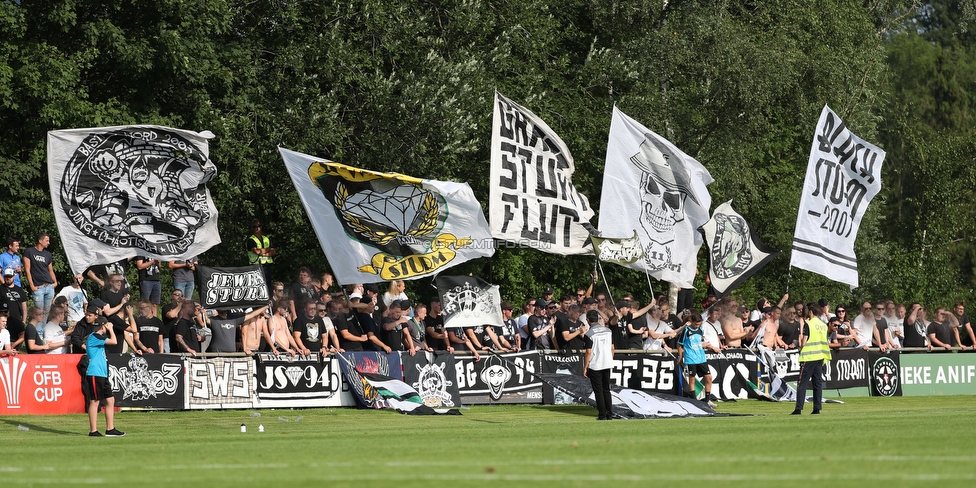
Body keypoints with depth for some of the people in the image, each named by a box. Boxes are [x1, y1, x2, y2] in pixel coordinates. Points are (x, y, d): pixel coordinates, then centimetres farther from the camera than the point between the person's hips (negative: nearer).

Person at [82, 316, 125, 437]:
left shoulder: (98, 337, 19)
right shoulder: (94, 337, -12)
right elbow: (113, 341, -15)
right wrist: (110, 329, -3)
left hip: (102, 375, 10)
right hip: (94, 374, -10)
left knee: (110, 400, 9)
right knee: (95, 401, -7)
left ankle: (110, 429, 12)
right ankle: (93, 431, -5)